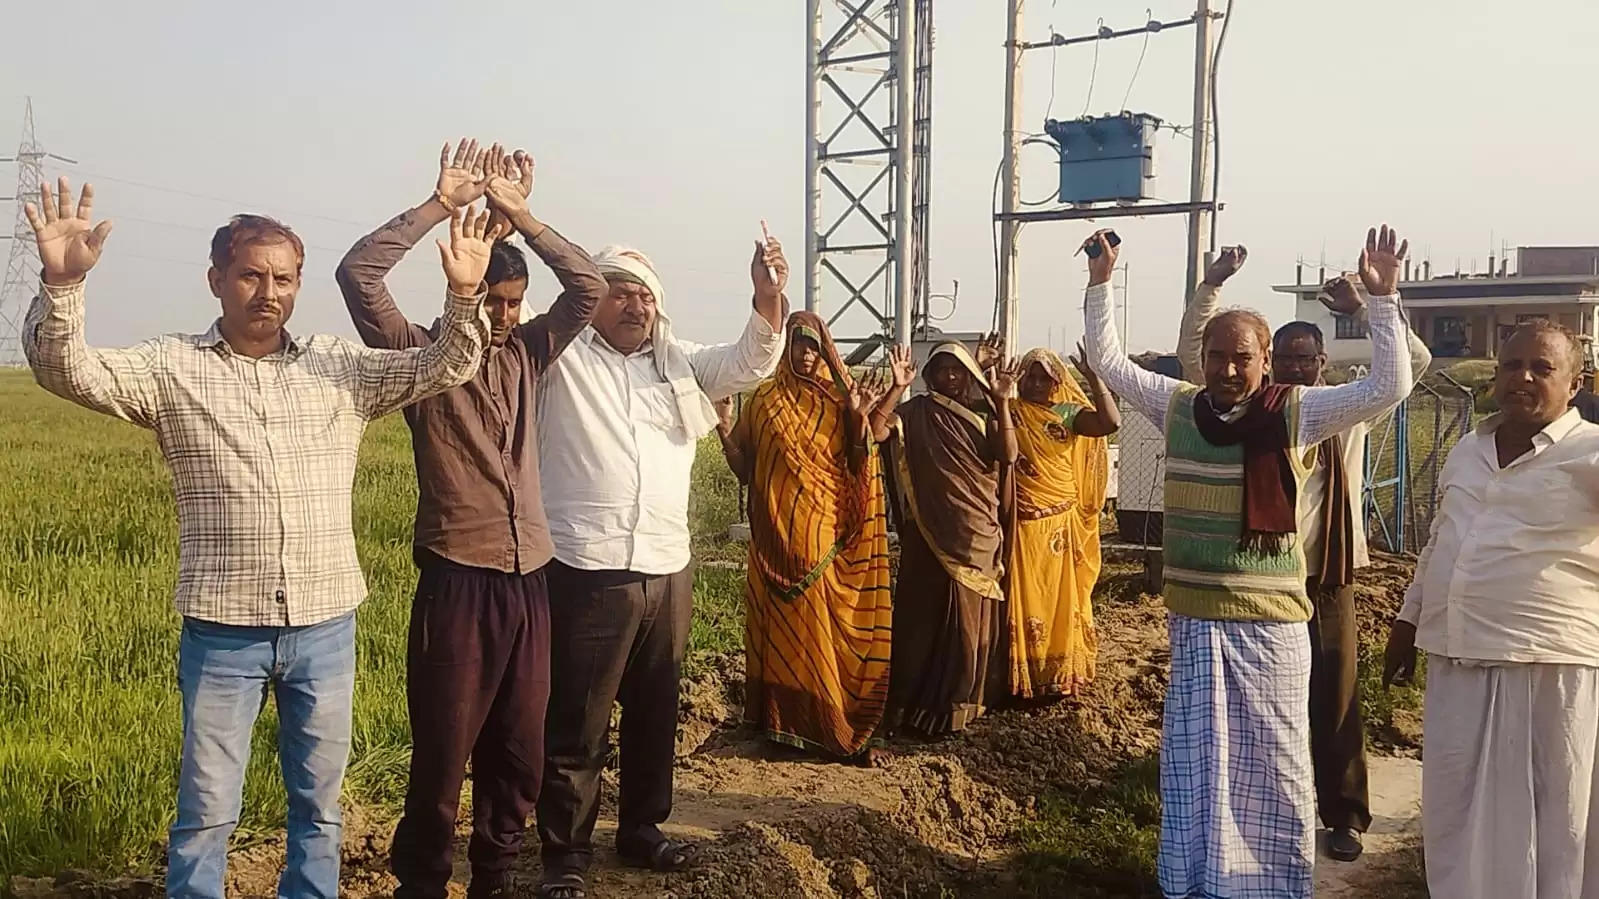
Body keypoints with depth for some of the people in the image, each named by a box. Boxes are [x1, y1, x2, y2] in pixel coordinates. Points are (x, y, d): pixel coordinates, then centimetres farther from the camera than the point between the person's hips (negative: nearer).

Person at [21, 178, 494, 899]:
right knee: (206, 810, 8)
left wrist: (464, 295, -20)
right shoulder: (170, 368, 0)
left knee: (319, 803, 16)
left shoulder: (342, 367, 4)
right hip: (222, 629, -2)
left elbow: (443, 368, -1)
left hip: (325, 625, 2)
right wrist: (63, 281, -30)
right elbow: (66, 370, -12)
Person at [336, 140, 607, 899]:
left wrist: (519, 214, 2)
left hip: (527, 584, 5)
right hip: (457, 582, -5)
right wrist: (442, 203, -13)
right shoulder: (420, 355, -2)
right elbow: (356, 274, -15)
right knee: (442, 758, 3)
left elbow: (590, 288, 10)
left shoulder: (527, 354, 11)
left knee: (518, 759, 13)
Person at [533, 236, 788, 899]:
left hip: (667, 570, 5)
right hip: (585, 572, -5)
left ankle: (641, 828, 34)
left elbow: (748, 364, 4)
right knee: (576, 726, 3)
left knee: (654, 714, 17)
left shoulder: (678, 362, 13)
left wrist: (768, 298, -14)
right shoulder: (561, 357, 0)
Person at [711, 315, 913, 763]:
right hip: (780, 533, -1)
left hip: (826, 534, 2)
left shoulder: (839, 398, 7)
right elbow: (744, 470, 1)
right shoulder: (766, 399, 3)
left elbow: (855, 466, -1)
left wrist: (859, 416, -13)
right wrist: (725, 430, -14)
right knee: (784, 628, 4)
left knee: (824, 629, 6)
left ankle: (830, 723, 18)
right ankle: (785, 723, 14)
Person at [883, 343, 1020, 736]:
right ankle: (920, 702, 8)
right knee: (927, 612, 0)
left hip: (978, 531, 3)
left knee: (970, 616, 8)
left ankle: (961, 700, 21)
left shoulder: (983, 412, 7)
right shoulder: (917, 411, 1)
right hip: (931, 530, -3)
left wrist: (1002, 402, -11)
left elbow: (1009, 455, -7)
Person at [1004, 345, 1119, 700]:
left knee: (1058, 597, 10)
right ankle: (1023, 674, 15)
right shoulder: (1011, 413, 2)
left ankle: (1060, 672, 22)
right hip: (1023, 525, 0)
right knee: (1023, 600, 5)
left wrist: (1092, 375, -17)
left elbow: (1111, 422, -14)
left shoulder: (1068, 412, 1)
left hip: (1061, 524, 1)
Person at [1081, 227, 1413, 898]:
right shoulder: (1178, 409, 2)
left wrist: (1382, 298, -19)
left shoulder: (1296, 413, -6)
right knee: (1194, 756, 12)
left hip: (1270, 620, -3)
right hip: (1194, 617, 3)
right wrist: (1101, 284, 3)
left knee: (1272, 757, 9)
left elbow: (1390, 386, -13)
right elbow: (1109, 362, 9)